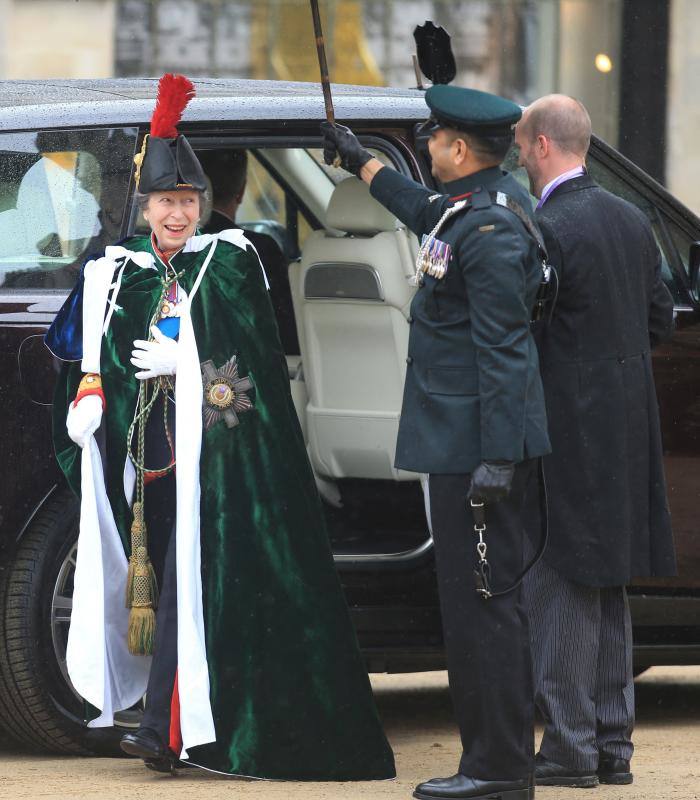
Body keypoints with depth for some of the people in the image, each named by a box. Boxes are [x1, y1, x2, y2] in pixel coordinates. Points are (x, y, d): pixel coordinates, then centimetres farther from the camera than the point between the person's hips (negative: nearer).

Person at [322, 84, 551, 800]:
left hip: (475, 443, -11)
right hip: (461, 444, 11)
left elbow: (502, 351, -22)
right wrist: (360, 161, 49)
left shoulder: (490, 234, -18)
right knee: (471, 599, 13)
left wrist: (498, 459, -24)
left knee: (483, 600, -8)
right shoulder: (467, 207, 12)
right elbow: (425, 214, 37)